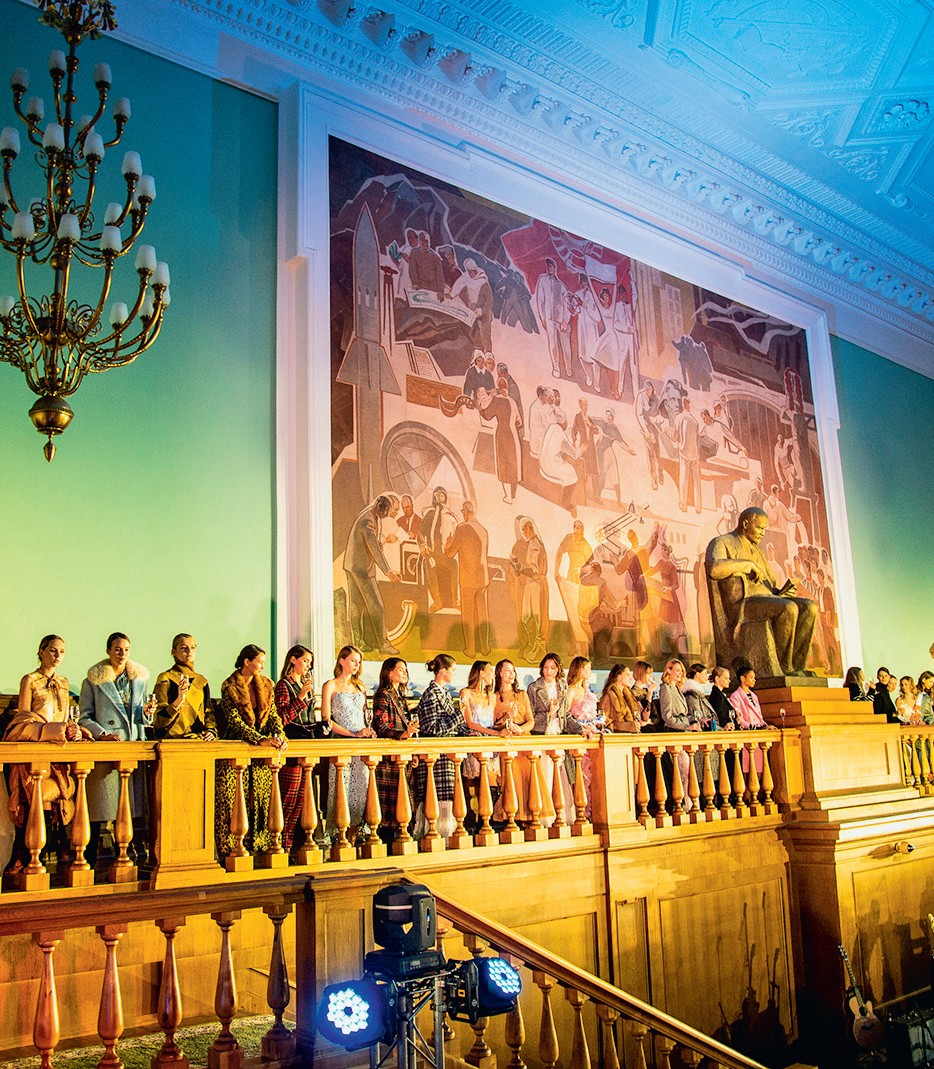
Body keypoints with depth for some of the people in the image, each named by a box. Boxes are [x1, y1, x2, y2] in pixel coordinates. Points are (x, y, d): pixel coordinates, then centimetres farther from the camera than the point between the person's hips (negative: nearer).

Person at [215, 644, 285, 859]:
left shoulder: (266, 685, 9)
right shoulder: (229, 687, -7)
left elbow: (273, 714, 7)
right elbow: (235, 721, -14)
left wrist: (279, 735, -13)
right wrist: (260, 740, -24)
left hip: (262, 752, 5)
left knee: (262, 799, 3)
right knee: (233, 799, -7)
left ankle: (258, 845, 8)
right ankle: (229, 849, -4)